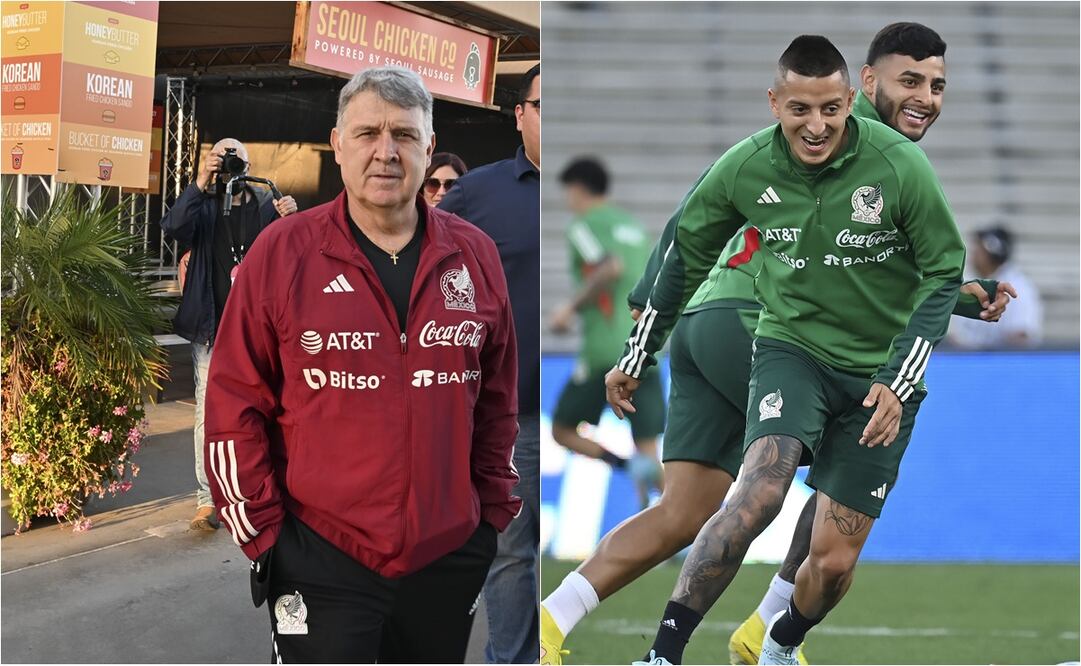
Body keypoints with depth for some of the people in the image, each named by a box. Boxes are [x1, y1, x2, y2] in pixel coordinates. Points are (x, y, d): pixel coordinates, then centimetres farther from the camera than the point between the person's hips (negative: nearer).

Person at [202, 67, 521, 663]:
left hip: (450, 560, 3)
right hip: (320, 563, -3)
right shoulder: (281, 254, -4)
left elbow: (498, 400, 14)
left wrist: (494, 511, 11)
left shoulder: (475, 257, 5)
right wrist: (260, 530, -4)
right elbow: (234, 404, -2)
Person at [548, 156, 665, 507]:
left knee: (563, 432, 9)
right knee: (648, 448, 5)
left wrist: (571, 307, -11)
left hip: (606, 350, -6)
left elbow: (611, 268, -21)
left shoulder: (583, 226, -3)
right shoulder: (633, 225, 19)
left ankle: (628, 465, -16)